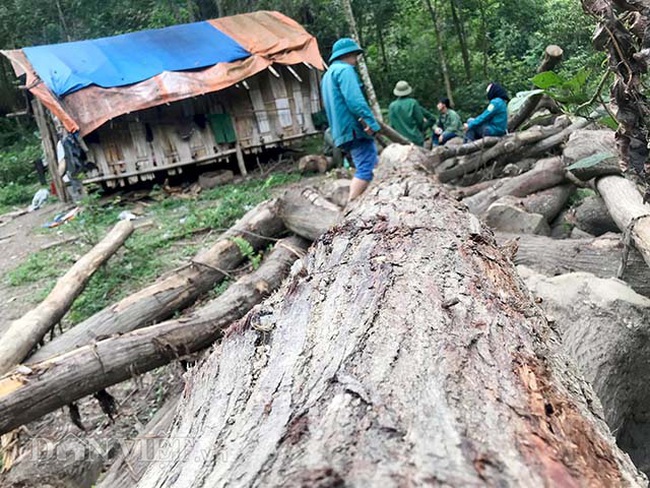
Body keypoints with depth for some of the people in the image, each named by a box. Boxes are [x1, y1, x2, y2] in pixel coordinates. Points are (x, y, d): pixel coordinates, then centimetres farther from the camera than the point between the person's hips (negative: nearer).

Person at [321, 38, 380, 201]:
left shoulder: (328, 75, 25)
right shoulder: (345, 70, -6)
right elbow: (355, 100, -20)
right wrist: (371, 122, -23)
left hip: (343, 131, 10)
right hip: (355, 129, -10)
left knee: (364, 168, 14)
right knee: (366, 169, -13)